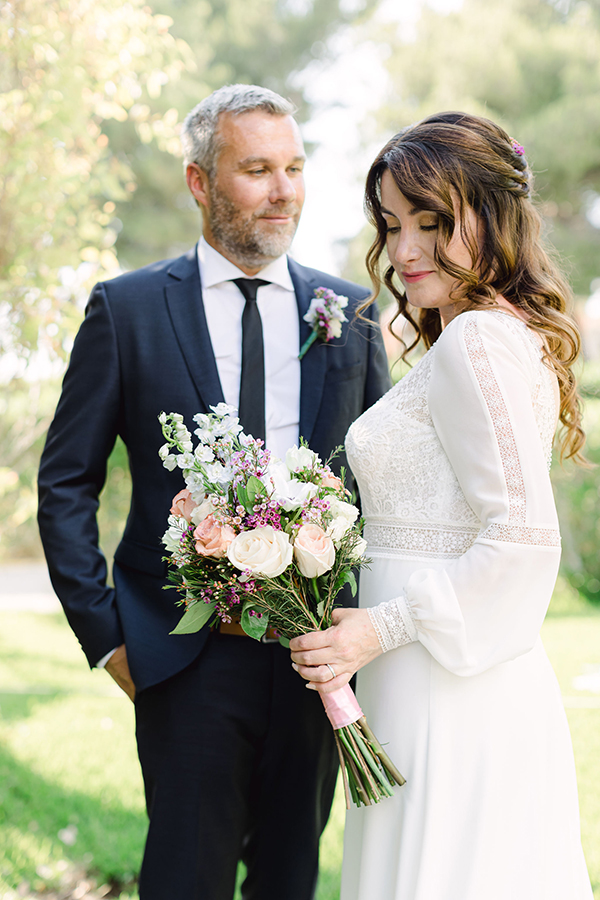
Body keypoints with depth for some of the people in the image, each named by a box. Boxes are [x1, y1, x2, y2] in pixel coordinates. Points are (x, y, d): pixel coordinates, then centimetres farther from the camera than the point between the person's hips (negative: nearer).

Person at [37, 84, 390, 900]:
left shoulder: (349, 313, 6)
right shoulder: (127, 309, -2)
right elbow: (65, 483, 0)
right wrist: (104, 632, -5)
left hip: (318, 653, 3)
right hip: (187, 657, -2)